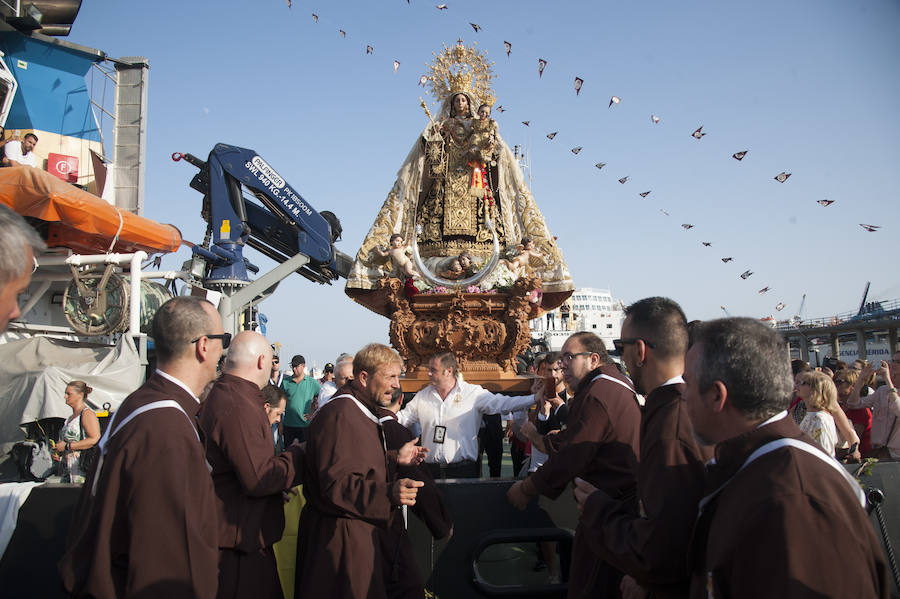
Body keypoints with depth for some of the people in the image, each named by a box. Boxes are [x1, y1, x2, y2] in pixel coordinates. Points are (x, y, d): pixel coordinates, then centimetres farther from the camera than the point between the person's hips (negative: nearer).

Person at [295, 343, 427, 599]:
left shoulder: (360, 410, 14)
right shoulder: (339, 416, -22)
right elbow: (336, 484, -30)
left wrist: (395, 458, 14)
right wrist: (388, 492, -40)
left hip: (360, 530, 11)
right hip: (341, 536, -11)